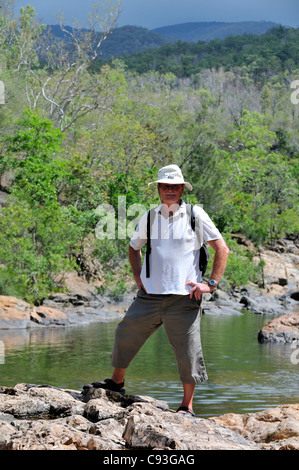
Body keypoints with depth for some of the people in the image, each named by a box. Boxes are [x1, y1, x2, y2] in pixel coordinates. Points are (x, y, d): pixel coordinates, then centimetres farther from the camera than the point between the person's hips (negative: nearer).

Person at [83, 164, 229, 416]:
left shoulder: (195, 215, 0)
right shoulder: (150, 216, 10)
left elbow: (222, 249, 0)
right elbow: (134, 247, 28)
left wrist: (211, 283, -6)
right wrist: (137, 275, 14)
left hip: (184, 298, -3)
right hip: (150, 295, 4)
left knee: (188, 351, -1)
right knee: (126, 335, 8)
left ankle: (187, 405, 12)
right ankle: (117, 382, 30)